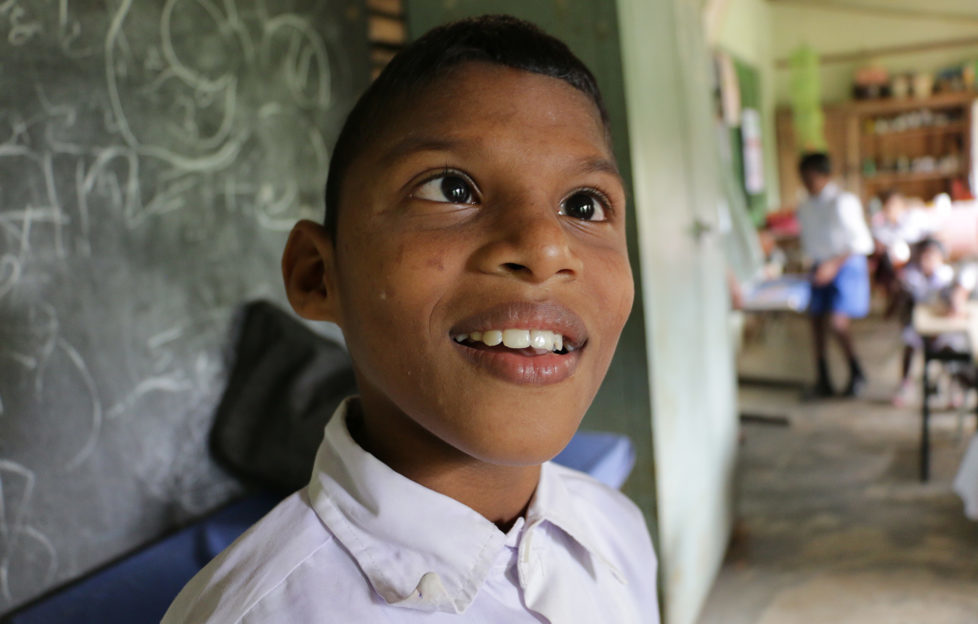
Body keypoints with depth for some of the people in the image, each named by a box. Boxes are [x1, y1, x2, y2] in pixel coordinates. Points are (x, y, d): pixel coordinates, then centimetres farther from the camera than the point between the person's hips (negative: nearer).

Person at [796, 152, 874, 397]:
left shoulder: (843, 203, -13)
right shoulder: (805, 208, 6)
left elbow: (862, 242, -14)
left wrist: (834, 264, -20)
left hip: (847, 267, -6)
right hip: (821, 269, 6)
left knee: (837, 323, -18)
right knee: (817, 322, 3)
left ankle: (857, 373, 5)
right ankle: (823, 381, 15)